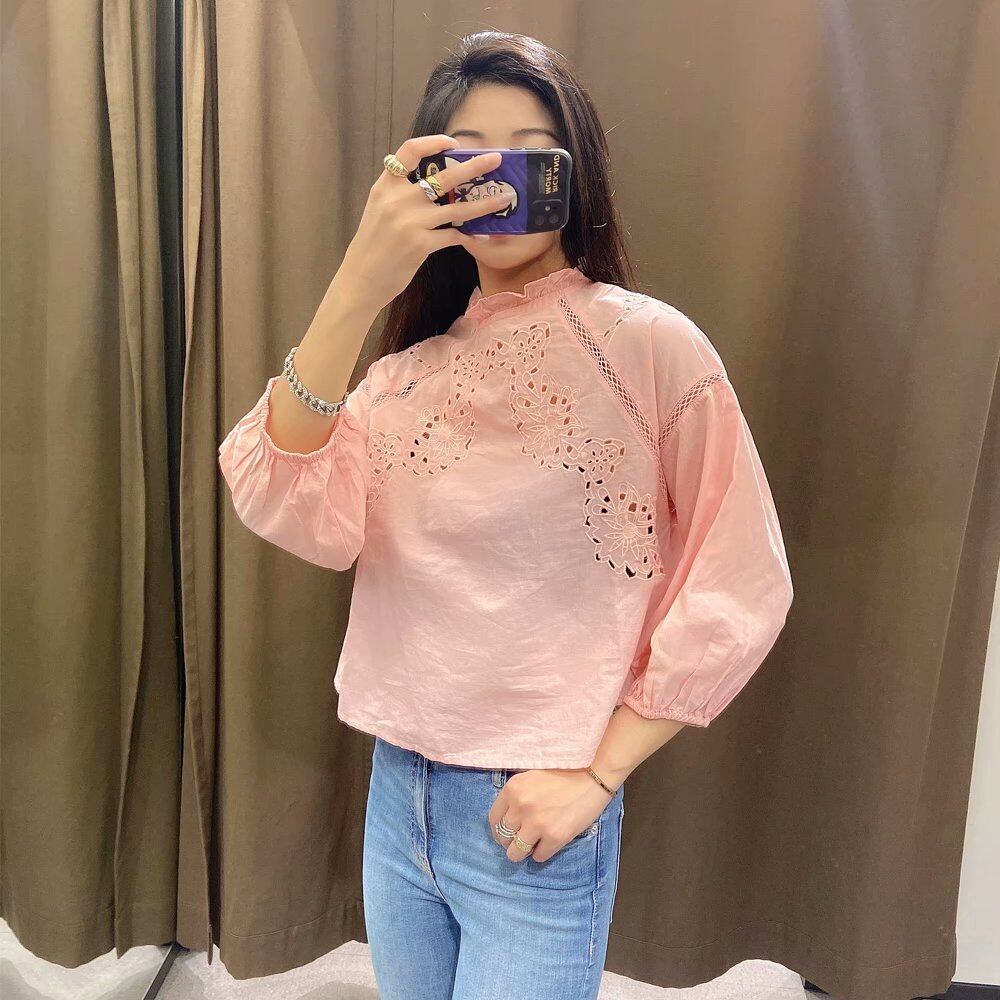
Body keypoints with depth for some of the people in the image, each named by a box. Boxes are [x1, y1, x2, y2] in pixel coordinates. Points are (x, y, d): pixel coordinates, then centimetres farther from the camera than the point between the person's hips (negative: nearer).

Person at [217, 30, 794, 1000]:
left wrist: (594, 775, -11)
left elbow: (735, 590, -10)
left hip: (537, 817, -4)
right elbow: (291, 511, -14)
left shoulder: (647, 343, -11)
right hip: (396, 793, 5)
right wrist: (356, 292, -24)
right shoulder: (409, 364, 2)